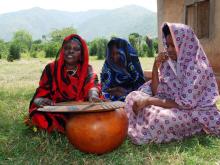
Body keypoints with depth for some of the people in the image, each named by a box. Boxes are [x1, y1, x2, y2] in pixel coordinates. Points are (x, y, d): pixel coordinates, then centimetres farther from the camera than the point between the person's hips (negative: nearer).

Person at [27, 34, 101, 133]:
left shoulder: (87, 70, 5)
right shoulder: (51, 69, 4)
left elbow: (92, 84, -16)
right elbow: (41, 92, -3)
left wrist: (93, 95, -42)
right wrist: (41, 101, -29)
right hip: (55, 111, 0)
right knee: (40, 116, -29)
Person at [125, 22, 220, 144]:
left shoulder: (198, 68, -21)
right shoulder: (169, 63, 0)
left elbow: (184, 103, -25)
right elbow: (156, 92, -1)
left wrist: (148, 101, -26)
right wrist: (156, 66, -13)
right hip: (173, 105, 7)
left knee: (159, 118, -35)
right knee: (133, 97, -8)